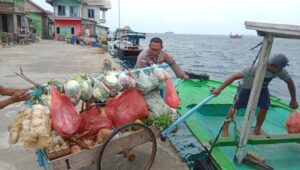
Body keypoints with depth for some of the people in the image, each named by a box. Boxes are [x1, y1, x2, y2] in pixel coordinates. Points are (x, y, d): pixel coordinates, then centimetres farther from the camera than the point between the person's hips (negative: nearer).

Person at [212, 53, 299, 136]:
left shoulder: (281, 71, -24)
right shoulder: (255, 69, -41)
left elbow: (290, 82, -6)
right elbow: (235, 76, -43)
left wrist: (293, 100, 1)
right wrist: (219, 89, -49)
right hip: (247, 87, -4)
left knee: (264, 108, -9)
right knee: (236, 107, -8)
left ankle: (257, 130, 14)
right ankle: (225, 128, 9)